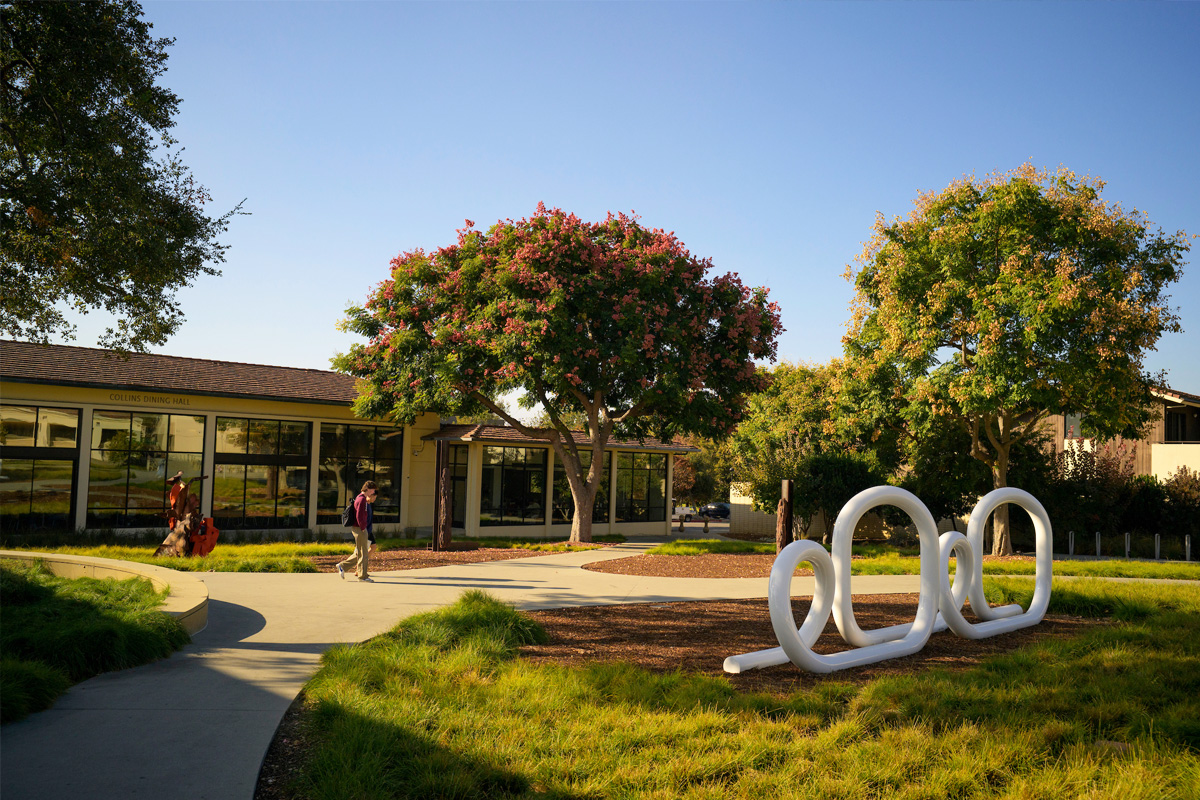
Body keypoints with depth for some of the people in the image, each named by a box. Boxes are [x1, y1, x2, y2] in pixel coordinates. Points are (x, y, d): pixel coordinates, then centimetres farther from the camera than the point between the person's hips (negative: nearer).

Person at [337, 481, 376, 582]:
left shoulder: (363, 499, 17)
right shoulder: (362, 500, -16)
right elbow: (359, 516, -23)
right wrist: (362, 528, -14)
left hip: (363, 529, 10)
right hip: (359, 529, -10)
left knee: (358, 553, 14)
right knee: (363, 553, -4)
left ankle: (342, 566, 17)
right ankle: (363, 575, 2)